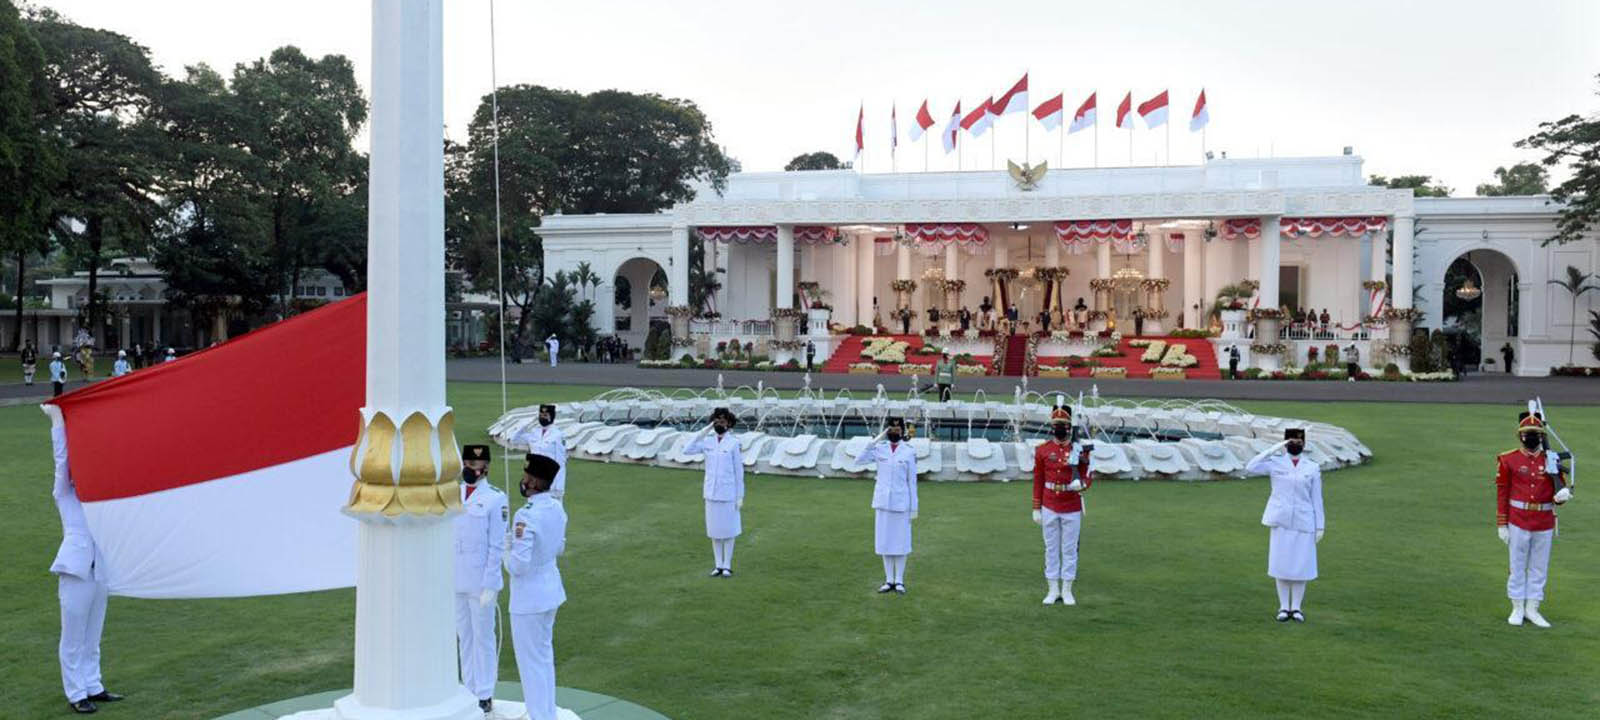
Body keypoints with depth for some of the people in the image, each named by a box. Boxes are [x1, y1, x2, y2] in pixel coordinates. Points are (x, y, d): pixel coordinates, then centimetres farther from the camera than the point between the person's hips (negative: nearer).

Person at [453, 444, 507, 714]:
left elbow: (497, 547, -11)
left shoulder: (496, 499, -10)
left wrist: (489, 586, -14)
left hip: (481, 583, -5)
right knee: (464, 637, 14)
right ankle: (469, 690, 25)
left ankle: (484, 696, 15)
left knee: (483, 638, 4)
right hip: (456, 582, 5)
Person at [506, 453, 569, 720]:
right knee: (544, 653, 22)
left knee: (531, 661, 5)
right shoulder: (557, 508, -1)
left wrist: (507, 556, -7)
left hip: (528, 597, -9)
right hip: (550, 589, 9)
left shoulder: (526, 516, -27)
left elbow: (518, 564, -26)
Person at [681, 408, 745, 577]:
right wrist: (702, 433, -10)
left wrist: (740, 497, -7)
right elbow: (687, 451, -8)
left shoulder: (733, 444, -8)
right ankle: (718, 565, 18)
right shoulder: (707, 442, 3)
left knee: (728, 529, 4)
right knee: (715, 530, 9)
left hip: (728, 493, -4)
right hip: (711, 493, 4)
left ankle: (727, 565, 14)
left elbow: (739, 471, -5)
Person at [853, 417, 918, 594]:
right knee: (885, 541, 7)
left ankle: (899, 581, 14)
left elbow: (912, 481, -2)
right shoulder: (879, 448, 1)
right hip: (882, 501, 2)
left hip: (901, 502, -2)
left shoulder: (909, 452, -4)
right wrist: (874, 441, -17)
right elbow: (859, 460, -12)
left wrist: (913, 508, -3)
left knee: (901, 541, 4)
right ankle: (889, 580, 16)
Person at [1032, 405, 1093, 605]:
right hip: (1049, 508, 1)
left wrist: (1080, 484, -24)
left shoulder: (1080, 449, -4)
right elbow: (1038, 481, 3)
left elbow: (1088, 477, 0)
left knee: (1070, 549, 6)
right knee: (1051, 549, 8)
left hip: (1072, 508, -1)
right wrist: (1036, 509, 3)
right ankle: (1053, 590, 17)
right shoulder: (1042, 450, 0)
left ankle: (1067, 591, 16)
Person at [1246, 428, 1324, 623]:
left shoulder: (1313, 468, 3)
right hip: (1280, 522, -1)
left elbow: (1317, 499, 5)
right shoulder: (1275, 463, 0)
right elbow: (1250, 468, -16)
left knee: (1302, 565, 3)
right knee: (1281, 564, 3)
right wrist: (1273, 449, -15)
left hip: (1303, 523, 1)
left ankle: (1296, 608, 15)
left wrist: (1320, 526, 1)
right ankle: (1284, 607, 14)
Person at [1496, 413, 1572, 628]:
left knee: (1539, 567, 10)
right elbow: (1502, 493, -2)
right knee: (1518, 566, 6)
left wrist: (1562, 495, -20)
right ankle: (1517, 609, 17)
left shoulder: (1552, 460, 3)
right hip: (1518, 521, -2)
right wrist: (1501, 524, -5)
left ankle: (1532, 609, 21)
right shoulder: (1509, 460, -3)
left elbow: (1560, 490, 6)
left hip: (1545, 522, 2)